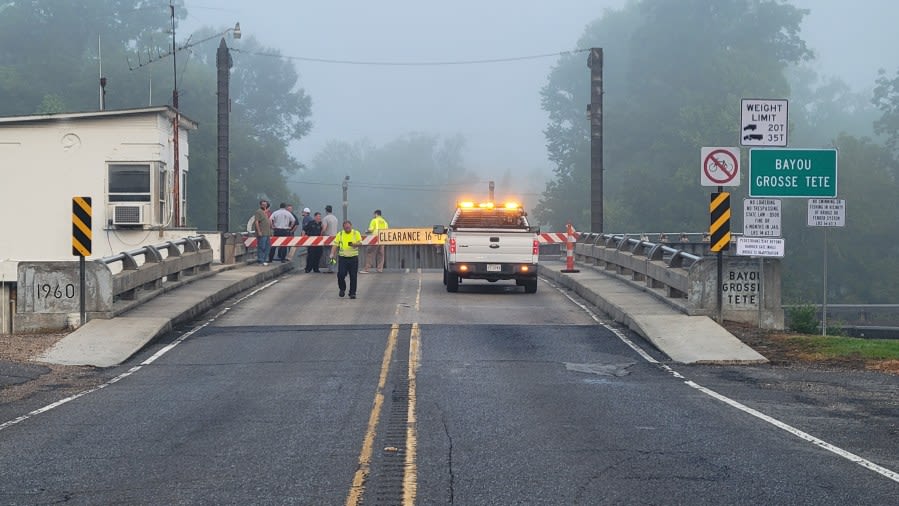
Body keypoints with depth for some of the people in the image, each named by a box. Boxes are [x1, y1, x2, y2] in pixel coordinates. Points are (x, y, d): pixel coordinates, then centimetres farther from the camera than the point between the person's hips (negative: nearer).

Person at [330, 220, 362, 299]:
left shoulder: (356, 233, 2)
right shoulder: (340, 234, 6)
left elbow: (360, 242, -7)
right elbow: (335, 245, 5)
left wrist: (354, 244, -29)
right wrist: (332, 254, -8)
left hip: (353, 257, -1)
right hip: (342, 257, 1)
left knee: (353, 276, 0)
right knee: (341, 274, -7)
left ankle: (352, 293, 9)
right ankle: (342, 289, 17)